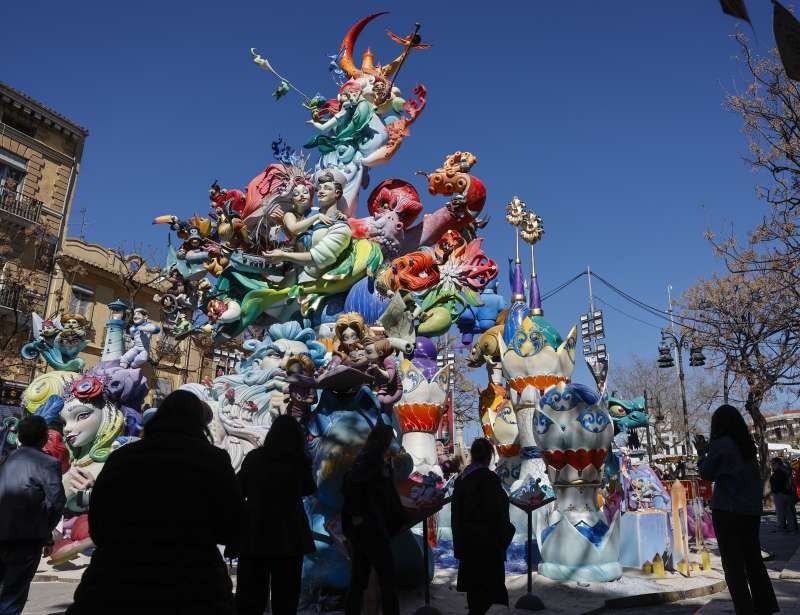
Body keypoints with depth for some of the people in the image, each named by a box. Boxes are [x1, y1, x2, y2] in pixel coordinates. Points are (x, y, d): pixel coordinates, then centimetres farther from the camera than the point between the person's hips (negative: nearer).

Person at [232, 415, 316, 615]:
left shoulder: (253, 458, -1)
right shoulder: (299, 461, -5)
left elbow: (239, 491, 8)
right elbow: (309, 489, 12)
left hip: (254, 535, 2)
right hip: (288, 537, -1)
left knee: (249, 597, 11)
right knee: (285, 598, 8)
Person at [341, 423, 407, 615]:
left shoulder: (370, 459, 15)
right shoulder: (372, 459, -14)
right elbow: (350, 484, -28)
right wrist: (357, 515, -20)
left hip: (363, 527, 9)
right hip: (370, 527, -9)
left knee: (359, 580, 13)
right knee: (387, 578, 0)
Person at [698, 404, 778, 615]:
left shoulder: (719, 445, -12)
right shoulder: (748, 443, 6)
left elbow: (707, 474, -3)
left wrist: (702, 455, 13)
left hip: (727, 511, -6)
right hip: (751, 510, 7)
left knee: (733, 563, 2)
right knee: (753, 559, 18)